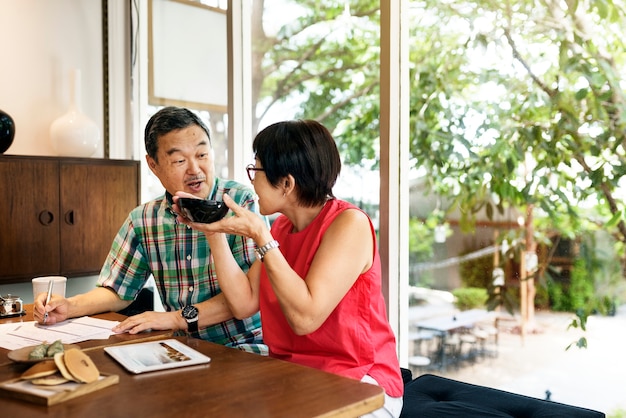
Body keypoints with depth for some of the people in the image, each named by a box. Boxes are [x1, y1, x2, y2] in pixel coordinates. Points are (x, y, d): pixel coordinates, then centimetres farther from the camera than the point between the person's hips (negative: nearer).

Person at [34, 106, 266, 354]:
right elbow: (116, 292, 15)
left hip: (243, 348, -4)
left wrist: (181, 317, -21)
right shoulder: (142, 220, 7)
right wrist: (68, 307, -3)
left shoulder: (242, 203, -9)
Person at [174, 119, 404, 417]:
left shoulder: (349, 223, -17)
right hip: (291, 378, 7)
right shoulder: (281, 227, 7)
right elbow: (243, 304, 2)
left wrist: (260, 236, -24)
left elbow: (305, 317, -24)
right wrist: (213, 232, -3)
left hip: (357, 386, -7)